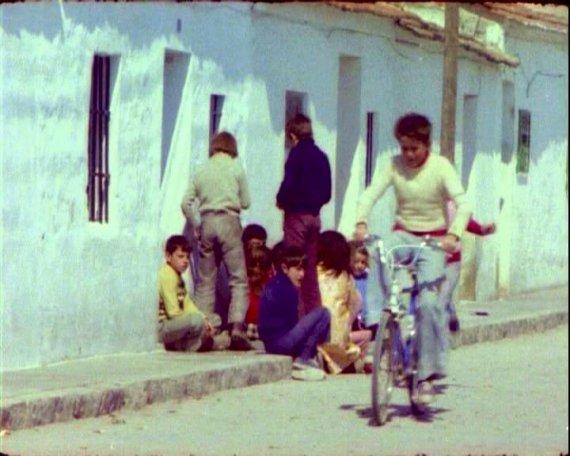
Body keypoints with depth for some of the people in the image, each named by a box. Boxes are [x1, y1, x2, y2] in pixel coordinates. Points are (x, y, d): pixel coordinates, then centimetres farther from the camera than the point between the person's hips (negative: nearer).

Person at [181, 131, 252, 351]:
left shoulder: (202, 170, 10)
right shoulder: (236, 168, 3)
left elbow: (186, 203, 6)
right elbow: (245, 202, 5)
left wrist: (196, 226, 16)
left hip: (207, 223, 3)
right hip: (229, 221, -3)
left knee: (205, 281, 8)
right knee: (238, 279, -2)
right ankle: (236, 329, -17)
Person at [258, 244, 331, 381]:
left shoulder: (272, 284, 16)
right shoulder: (288, 290, -11)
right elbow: (292, 323, -9)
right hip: (281, 342, -10)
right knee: (322, 313, -14)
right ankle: (302, 362, -13)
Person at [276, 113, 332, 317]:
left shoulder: (297, 153, -10)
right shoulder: (321, 156, 10)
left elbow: (288, 184, -18)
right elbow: (327, 193, 11)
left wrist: (282, 201, -1)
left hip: (296, 214, -7)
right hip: (314, 215, 7)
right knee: (311, 268, 12)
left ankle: (296, 314, -10)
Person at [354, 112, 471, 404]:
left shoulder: (441, 167, -10)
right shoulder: (394, 165, -3)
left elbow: (463, 204, -20)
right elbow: (370, 194, -14)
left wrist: (453, 234, -39)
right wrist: (361, 222, -35)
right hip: (403, 235, 2)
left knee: (427, 302, -19)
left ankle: (428, 373, -11)